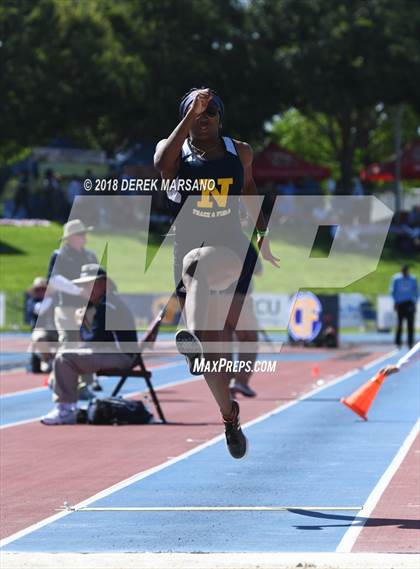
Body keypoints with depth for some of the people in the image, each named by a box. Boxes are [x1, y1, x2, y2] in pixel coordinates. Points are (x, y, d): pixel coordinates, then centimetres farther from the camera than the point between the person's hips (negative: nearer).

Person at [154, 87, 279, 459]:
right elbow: (162, 163, -21)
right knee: (210, 345, 0)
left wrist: (263, 232, 31)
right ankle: (230, 416, 18)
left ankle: (193, 337, -60)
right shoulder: (174, 149, 3)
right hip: (188, 246, 1)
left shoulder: (240, 152, 10)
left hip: (230, 248, -1)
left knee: (195, 262, -39)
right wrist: (189, 117, -25)